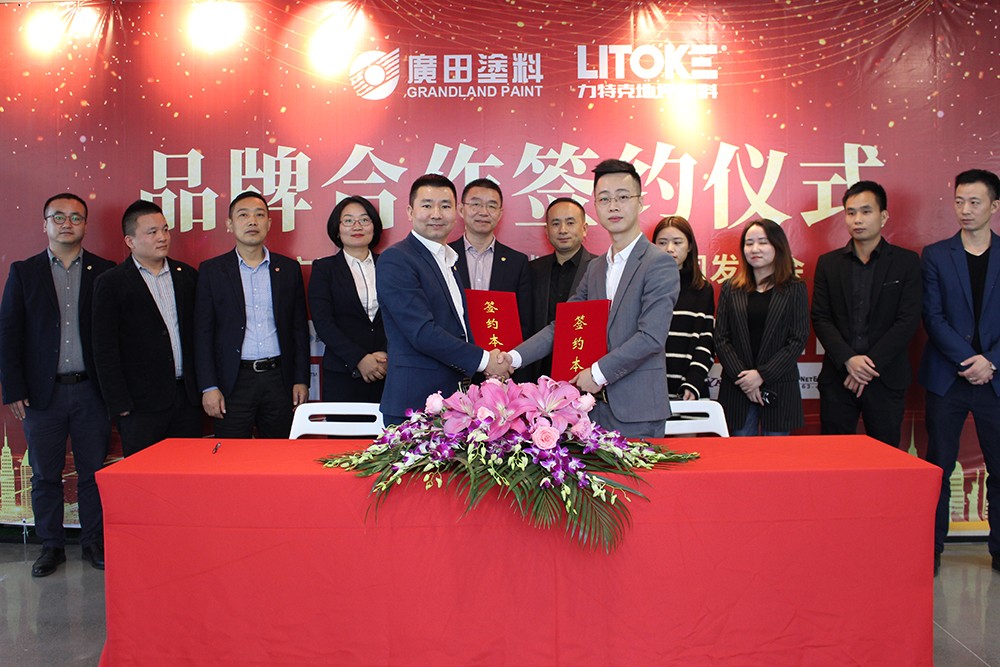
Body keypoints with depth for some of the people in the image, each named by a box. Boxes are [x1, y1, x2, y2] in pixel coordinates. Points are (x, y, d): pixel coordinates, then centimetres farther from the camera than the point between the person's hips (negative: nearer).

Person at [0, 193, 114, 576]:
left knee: (94, 473, 6)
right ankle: (51, 547, 23)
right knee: (45, 475, 9)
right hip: (42, 393, 1)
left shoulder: (105, 272, 4)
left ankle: (95, 543, 20)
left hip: (91, 390, -1)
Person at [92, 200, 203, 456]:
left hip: (188, 397, 4)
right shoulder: (111, 283, -1)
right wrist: (119, 405, -8)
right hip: (141, 404, -3)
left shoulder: (187, 275, 11)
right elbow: (105, 350, -3)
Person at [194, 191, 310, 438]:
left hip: (279, 380, 2)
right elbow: (203, 333, 2)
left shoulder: (289, 269, 9)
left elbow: (299, 329, 10)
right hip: (233, 381, -1)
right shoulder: (211, 270, 4)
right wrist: (209, 387, -5)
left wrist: (301, 380, 4)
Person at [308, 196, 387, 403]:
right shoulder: (324, 268, 7)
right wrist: (359, 359, -12)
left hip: (387, 372, 2)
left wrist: (389, 355, -10)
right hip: (343, 375, -1)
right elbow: (322, 321, -3)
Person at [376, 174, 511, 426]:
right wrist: (483, 360, -13)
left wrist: (491, 360, 4)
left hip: (457, 398, 8)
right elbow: (422, 332, -18)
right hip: (416, 400, -8)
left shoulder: (451, 260, 18)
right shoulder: (395, 260, -10)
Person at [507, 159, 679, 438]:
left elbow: (650, 337, -17)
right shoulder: (595, 267, 14)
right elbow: (562, 326, 9)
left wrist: (598, 373, -14)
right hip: (594, 405, 6)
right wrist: (514, 357, -3)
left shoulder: (660, 264, -8)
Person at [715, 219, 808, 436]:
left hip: (779, 388, -1)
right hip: (737, 389, 1)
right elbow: (721, 338, 3)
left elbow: (798, 340, -4)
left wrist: (762, 375, -12)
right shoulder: (730, 288, 8)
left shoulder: (795, 289, 3)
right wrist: (740, 376, -10)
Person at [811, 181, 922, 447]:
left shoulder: (907, 261, 3)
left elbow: (908, 320, -4)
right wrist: (848, 360, -13)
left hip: (886, 378, -1)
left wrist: (871, 365, -12)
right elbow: (820, 318, 2)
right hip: (837, 376, 1)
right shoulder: (828, 263, 8)